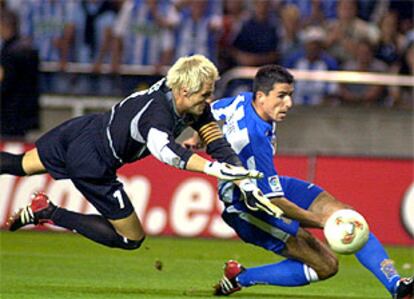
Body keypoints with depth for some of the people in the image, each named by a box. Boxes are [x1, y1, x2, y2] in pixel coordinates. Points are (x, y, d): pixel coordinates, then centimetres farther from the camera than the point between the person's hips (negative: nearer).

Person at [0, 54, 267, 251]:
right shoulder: (158, 112, -36)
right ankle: (50, 214, -1)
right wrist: (211, 168, -68)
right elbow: (161, 147, -58)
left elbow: (215, 137, -7)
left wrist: (236, 169, -23)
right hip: (92, 167, -9)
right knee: (132, 239, 4)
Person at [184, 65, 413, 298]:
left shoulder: (244, 101, -8)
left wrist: (196, 141, 32)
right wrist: (323, 222, -29)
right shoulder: (255, 140, -35)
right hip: (251, 211, -10)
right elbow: (273, 201, -32)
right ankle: (240, 278, -2)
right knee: (326, 266, -13)